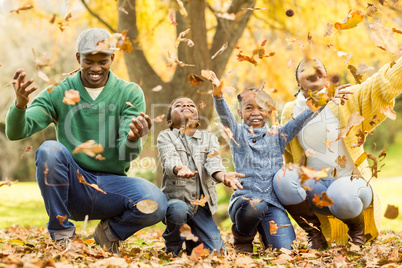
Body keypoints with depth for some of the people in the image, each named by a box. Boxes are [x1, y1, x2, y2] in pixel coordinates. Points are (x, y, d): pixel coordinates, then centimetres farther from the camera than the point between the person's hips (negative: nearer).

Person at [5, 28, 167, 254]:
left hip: (111, 184, 0)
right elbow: (16, 133, -8)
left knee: (156, 205, -30)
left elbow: (125, 155, -8)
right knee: (50, 150, -31)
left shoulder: (130, 93, 2)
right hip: (73, 186, 0)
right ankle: (62, 232, -12)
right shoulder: (58, 93, 2)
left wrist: (133, 139, -33)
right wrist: (20, 104, -30)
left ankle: (111, 231, 5)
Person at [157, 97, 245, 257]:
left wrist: (223, 176, -30)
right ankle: (173, 247, -8)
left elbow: (213, 162, -5)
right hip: (175, 197, -3)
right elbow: (169, 159, -14)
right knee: (179, 209, -39)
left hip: (201, 204, 3)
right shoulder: (165, 136, 7)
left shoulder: (209, 138, 15)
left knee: (216, 251, -9)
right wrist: (179, 169, -40)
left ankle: (192, 239, 25)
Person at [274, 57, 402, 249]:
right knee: (283, 180, -28)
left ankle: (358, 230, 0)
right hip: (315, 188, 3)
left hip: (350, 182, -2)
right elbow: (286, 156, 18)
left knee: (341, 195, -38)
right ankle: (315, 234, -5)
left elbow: (385, 83, -13)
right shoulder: (290, 112, 5)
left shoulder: (347, 99, -2)